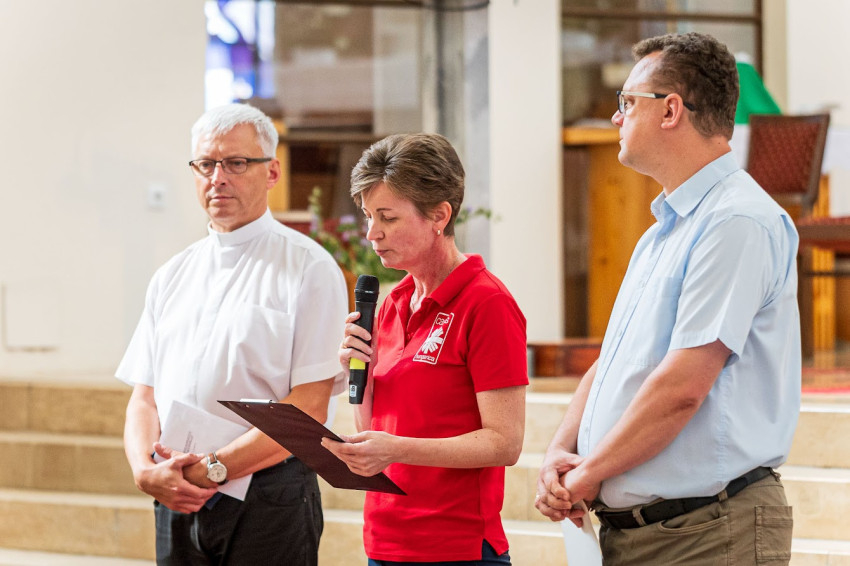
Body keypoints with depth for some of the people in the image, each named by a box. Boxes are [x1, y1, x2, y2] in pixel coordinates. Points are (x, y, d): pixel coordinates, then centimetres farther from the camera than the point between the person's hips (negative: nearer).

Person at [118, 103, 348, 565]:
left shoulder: (308, 268, -2)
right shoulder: (172, 276, 16)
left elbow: (308, 409, -10)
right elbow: (143, 397, 12)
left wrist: (213, 468, -15)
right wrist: (147, 470, -7)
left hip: (267, 507, -5)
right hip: (175, 503, 5)